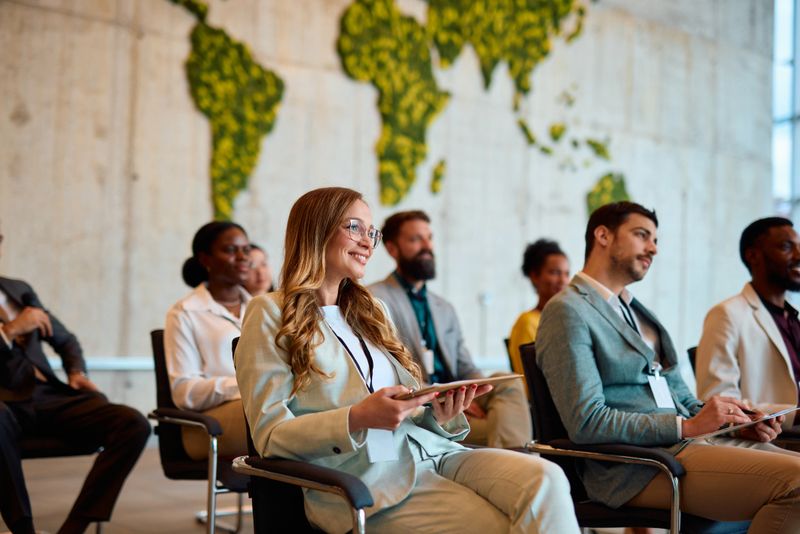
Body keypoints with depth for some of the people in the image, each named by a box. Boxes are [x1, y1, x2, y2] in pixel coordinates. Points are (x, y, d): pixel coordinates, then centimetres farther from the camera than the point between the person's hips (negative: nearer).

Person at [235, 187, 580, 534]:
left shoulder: (371, 311, 21)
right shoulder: (271, 314, 3)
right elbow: (270, 434, -4)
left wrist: (438, 416, -3)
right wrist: (356, 419, -19)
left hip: (428, 450, 6)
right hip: (361, 473, -6)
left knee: (545, 479, -23)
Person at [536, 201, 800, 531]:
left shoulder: (637, 312, 23)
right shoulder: (567, 311, -6)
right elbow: (585, 422, -15)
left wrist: (735, 422, 5)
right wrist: (687, 426, -16)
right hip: (636, 466, -9)